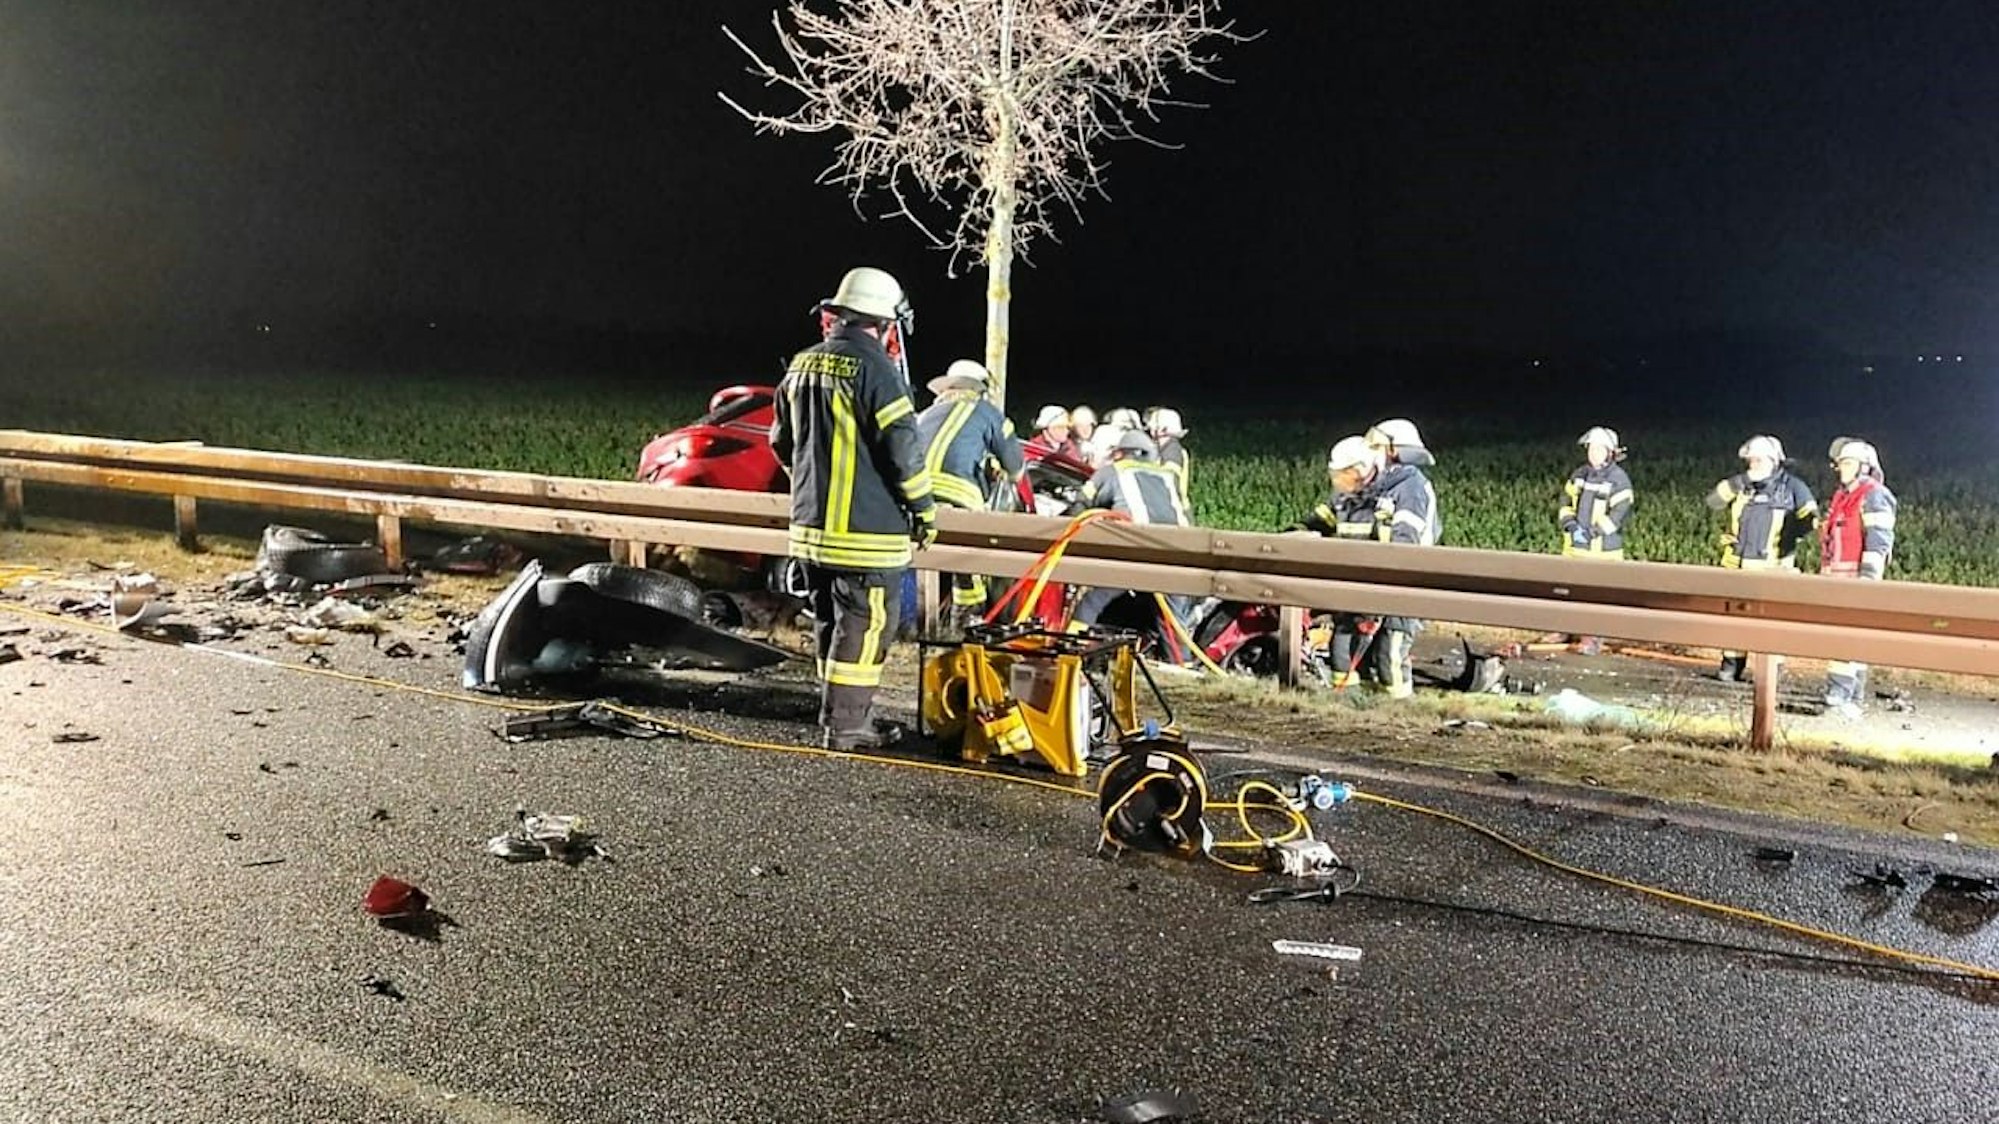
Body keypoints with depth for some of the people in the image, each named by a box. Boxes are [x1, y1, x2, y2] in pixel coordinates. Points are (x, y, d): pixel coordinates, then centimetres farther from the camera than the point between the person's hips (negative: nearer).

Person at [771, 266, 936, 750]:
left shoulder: (802, 366, 11)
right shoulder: (873, 368, -15)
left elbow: (782, 442, 21)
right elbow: (903, 447, -17)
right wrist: (924, 510, -5)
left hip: (809, 525, 8)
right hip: (866, 530, -8)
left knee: (830, 623, 17)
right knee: (865, 626, 0)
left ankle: (841, 713, 27)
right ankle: (844, 725, 3)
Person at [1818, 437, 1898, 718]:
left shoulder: (1874, 497, -8)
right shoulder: (1841, 496, 20)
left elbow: (1879, 541, -16)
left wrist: (1868, 578, -22)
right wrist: (1823, 574, 25)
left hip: (1856, 577, -9)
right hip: (1835, 577, 9)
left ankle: (1839, 696, -18)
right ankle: (1853, 699, 16)